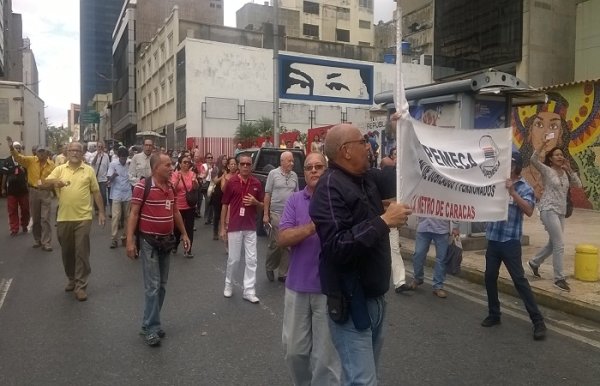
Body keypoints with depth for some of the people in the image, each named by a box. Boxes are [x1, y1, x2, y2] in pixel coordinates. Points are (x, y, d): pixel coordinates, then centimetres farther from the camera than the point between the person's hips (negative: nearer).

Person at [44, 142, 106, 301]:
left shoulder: (89, 170, 2)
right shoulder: (60, 169, 5)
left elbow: (96, 192, 5)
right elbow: (45, 183, -6)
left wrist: (101, 212, 1)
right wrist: (54, 182, -29)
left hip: (83, 218, -2)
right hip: (63, 218, 2)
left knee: (82, 252, 0)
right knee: (67, 251, 14)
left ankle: (81, 285, 7)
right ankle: (72, 279, 33)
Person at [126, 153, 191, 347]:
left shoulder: (171, 187, 7)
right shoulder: (142, 187, -14)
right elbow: (133, 214, -13)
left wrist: (184, 233, 18)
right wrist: (130, 241, -17)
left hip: (166, 241, 7)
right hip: (149, 242, -7)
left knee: (162, 285, 12)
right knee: (152, 286, -6)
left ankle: (151, 322, 24)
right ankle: (150, 328, 4)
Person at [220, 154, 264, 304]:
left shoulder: (256, 183, 3)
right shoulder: (231, 182, -3)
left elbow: (262, 206, 12)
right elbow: (225, 205, 1)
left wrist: (255, 202, -12)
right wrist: (222, 227, -1)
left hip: (250, 228, 2)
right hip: (234, 227, -2)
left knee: (251, 260, 2)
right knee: (233, 259, 7)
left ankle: (249, 291, 11)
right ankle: (228, 285, 29)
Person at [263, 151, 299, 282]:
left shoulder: (294, 175, 9)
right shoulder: (273, 174, -2)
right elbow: (267, 194, -2)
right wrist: (265, 214, -5)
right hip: (276, 213, -4)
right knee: (275, 243, -1)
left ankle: (283, 273, 17)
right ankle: (269, 267, 24)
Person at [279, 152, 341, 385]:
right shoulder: (295, 200, 3)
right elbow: (282, 239, -8)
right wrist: (313, 226, -21)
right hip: (298, 285, 3)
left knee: (325, 354, 5)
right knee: (293, 349, 17)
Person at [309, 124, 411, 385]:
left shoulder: (367, 178, 6)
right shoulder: (330, 187, -20)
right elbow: (336, 247, -31)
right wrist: (383, 221, -27)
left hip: (374, 296, 9)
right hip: (351, 302, -9)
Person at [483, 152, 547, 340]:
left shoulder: (524, 188, -4)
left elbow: (529, 211, -18)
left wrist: (512, 192, -25)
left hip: (510, 241, -4)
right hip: (493, 239, 4)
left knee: (519, 280, -3)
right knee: (490, 278, 10)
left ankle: (538, 321, 7)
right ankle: (494, 314, 26)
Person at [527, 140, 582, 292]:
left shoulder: (565, 174, 12)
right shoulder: (546, 170, -5)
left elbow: (578, 185, 6)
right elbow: (533, 160, -20)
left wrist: (570, 170, -1)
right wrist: (543, 145, -28)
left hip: (561, 212, 7)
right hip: (549, 210, -7)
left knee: (553, 244, 16)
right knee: (559, 245, -10)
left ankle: (534, 263, 36)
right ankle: (559, 278, -3)